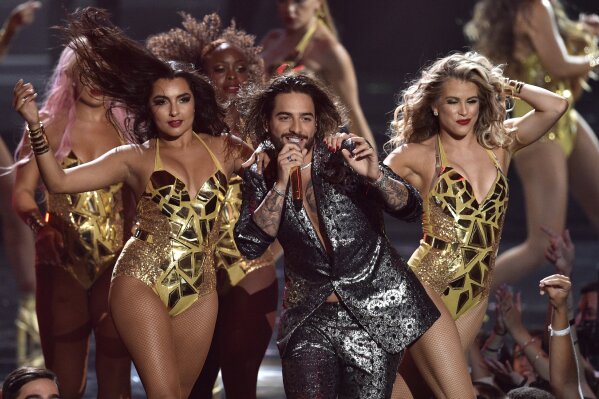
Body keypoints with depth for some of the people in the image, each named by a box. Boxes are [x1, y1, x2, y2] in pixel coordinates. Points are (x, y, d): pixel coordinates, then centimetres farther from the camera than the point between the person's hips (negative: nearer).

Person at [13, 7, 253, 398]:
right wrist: (35, 124, -12)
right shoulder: (137, 157, 4)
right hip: (142, 281, -3)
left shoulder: (224, 149, 9)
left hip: (200, 291, 3)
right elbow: (59, 181, -2)